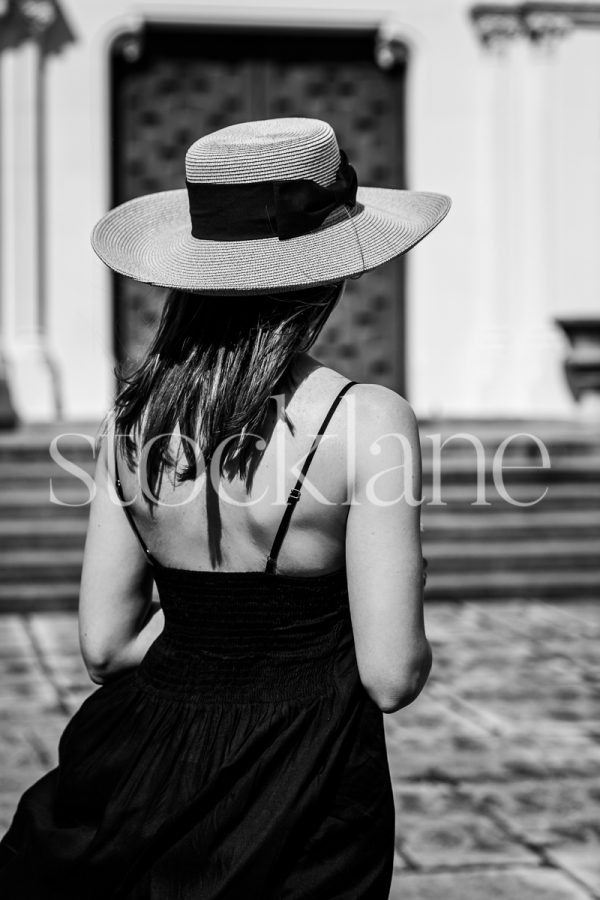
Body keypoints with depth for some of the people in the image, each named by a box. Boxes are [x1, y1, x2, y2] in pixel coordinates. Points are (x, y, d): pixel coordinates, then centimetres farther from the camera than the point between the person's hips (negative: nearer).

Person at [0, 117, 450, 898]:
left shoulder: (135, 412, -2)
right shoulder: (367, 421, -17)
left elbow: (105, 644, 1)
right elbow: (391, 675, -17)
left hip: (149, 768, 4)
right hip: (303, 791, -4)